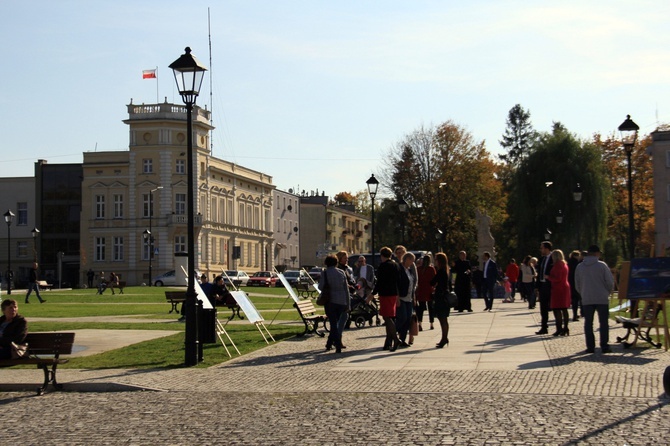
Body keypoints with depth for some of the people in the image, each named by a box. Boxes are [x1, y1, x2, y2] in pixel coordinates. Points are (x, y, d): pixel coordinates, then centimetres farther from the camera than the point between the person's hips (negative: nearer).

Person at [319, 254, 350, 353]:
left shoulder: (325, 273, -5)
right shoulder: (342, 273, 6)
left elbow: (320, 287, -6)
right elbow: (346, 289, 7)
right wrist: (348, 304, 11)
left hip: (330, 301, -3)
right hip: (342, 301, 3)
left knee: (333, 323, -1)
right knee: (335, 322, 17)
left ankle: (338, 347, -10)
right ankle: (329, 343, 21)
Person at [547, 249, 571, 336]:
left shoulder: (558, 265, -14)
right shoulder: (564, 264, 16)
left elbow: (557, 278, -20)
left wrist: (548, 277, -6)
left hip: (558, 289, -10)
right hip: (565, 287, 10)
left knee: (557, 309, -8)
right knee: (564, 309, 11)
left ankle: (559, 329, -12)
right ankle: (565, 328, 12)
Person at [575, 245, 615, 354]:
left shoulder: (580, 267, 4)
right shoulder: (602, 265, -6)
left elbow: (577, 285, 11)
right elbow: (610, 282, -5)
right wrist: (607, 293, 13)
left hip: (586, 300, 2)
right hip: (602, 299, -2)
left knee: (588, 323, 7)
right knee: (604, 323, 4)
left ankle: (590, 346, 3)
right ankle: (604, 346, 1)